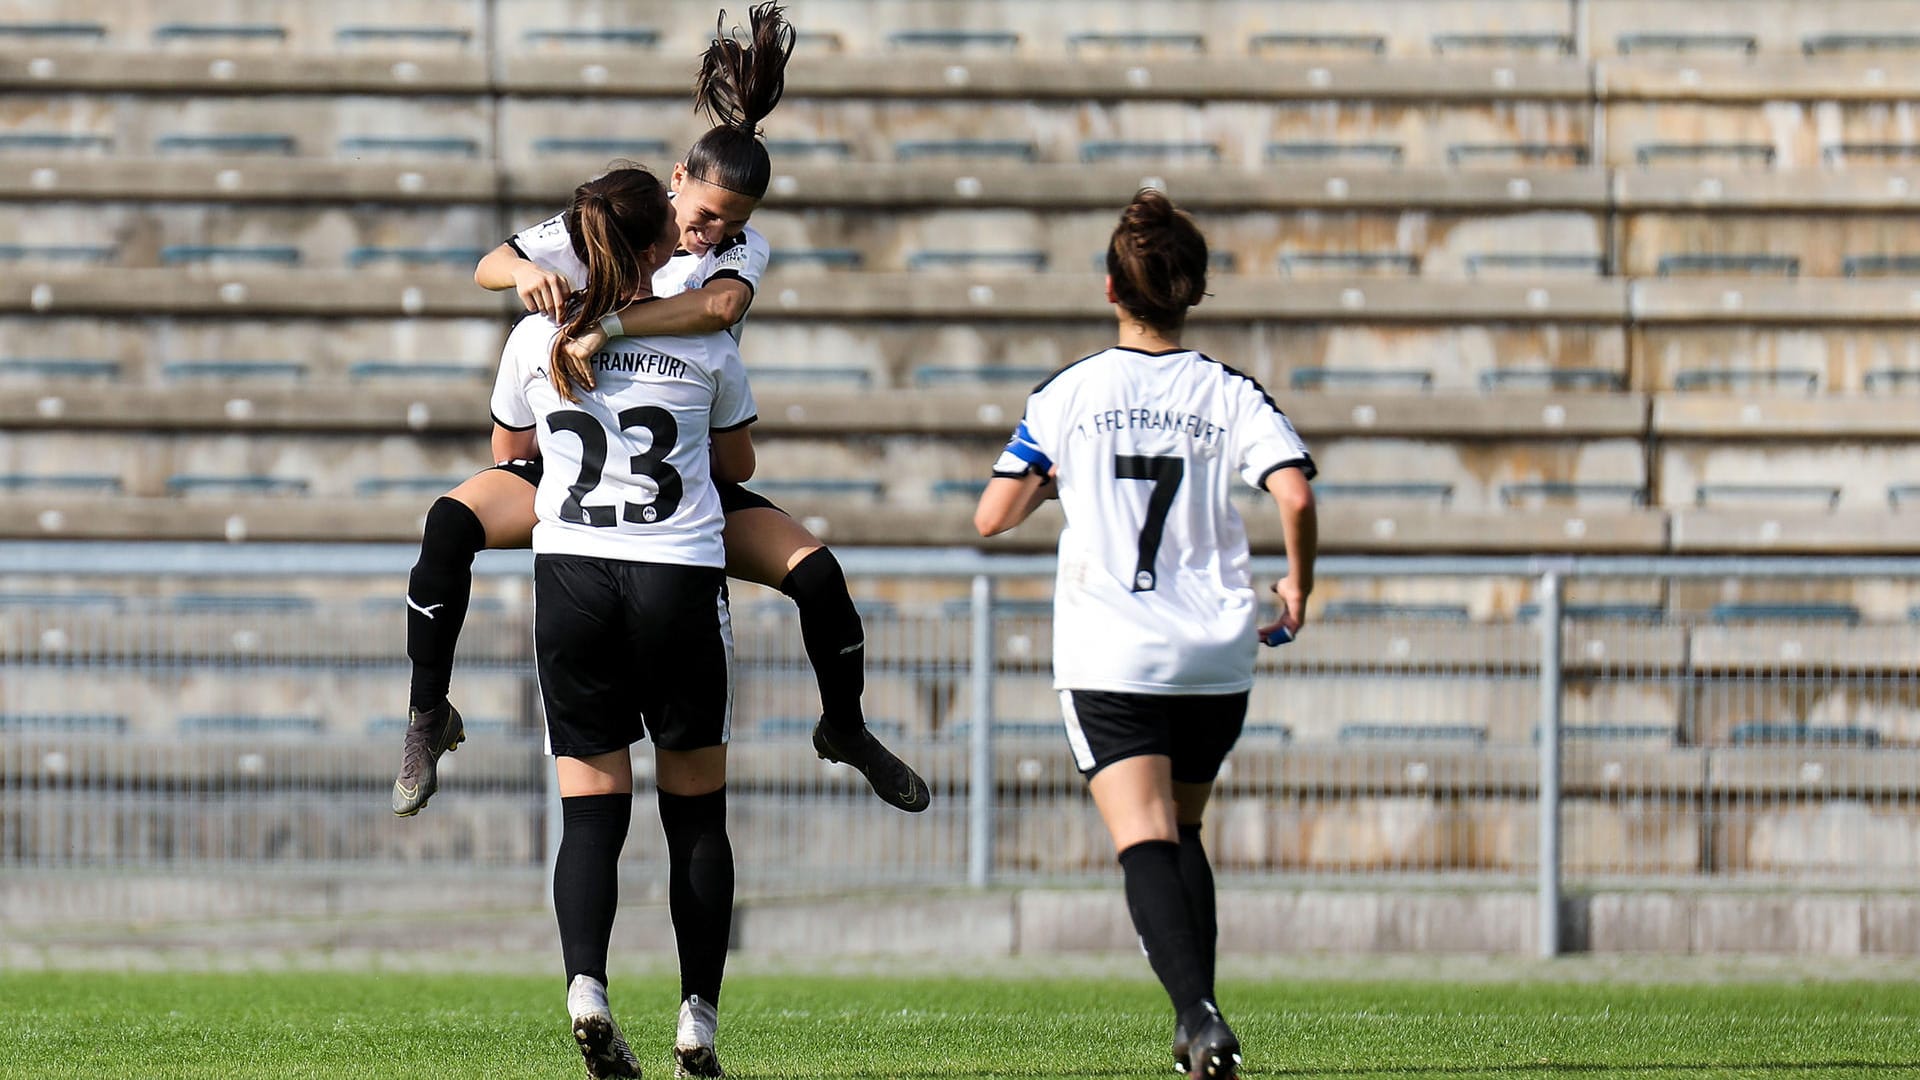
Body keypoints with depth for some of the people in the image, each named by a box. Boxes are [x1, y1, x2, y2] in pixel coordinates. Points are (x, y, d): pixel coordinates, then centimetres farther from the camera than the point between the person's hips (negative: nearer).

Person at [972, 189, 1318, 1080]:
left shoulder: (1068, 395, 0)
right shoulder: (1230, 395, 2)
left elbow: (993, 517, 0)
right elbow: (1294, 493, -12)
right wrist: (1298, 586, 5)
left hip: (1109, 658, -3)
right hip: (1217, 655, 3)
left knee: (1146, 844, -11)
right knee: (1182, 832, 22)